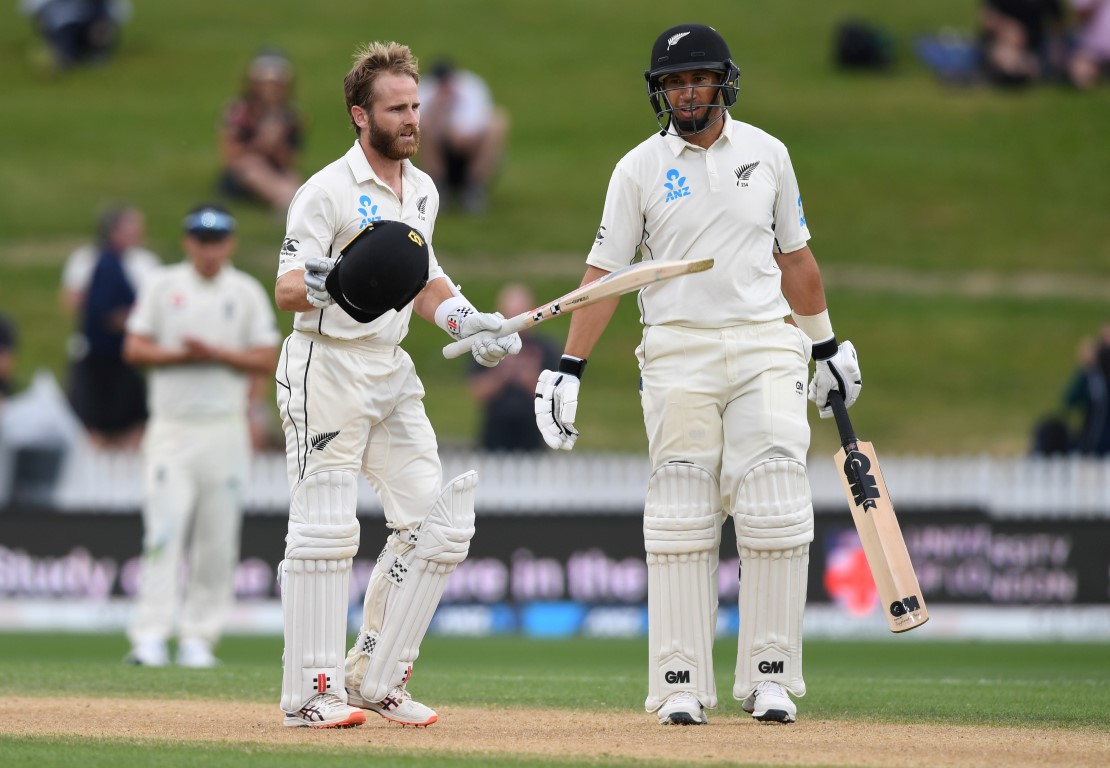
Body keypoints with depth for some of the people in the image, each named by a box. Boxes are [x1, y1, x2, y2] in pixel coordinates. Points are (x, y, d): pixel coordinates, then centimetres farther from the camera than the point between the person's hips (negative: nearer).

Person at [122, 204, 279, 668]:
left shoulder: (247, 292, 7)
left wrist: (216, 353, -12)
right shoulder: (163, 286, 6)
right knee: (163, 529, -13)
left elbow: (266, 359, 2)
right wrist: (182, 355, -13)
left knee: (218, 539, 1)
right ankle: (150, 635, -17)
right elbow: (134, 349, 2)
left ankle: (198, 637, 7)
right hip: (171, 428, -1)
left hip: (225, 432, 1)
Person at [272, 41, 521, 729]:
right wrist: (327, 284, -38)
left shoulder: (422, 191, 13)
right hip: (327, 368, -8)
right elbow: (286, 289, -17)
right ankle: (312, 692, -5)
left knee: (437, 519, 3)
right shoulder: (328, 192, -12)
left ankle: (376, 678, 12)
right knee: (326, 529, -9)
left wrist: (470, 322, 8)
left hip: (392, 372, 8)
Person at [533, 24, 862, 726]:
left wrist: (827, 347, 20)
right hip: (678, 355, -1)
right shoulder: (640, 168, 2)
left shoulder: (767, 154, 9)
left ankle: (770, 680, -1)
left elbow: (794, 256, 18)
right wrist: (567, 370, -5)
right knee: (682, 521, -3)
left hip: (766, 349, 2)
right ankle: (682, 686, -1)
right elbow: (605, 273, 2)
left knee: (776, 514, -7)